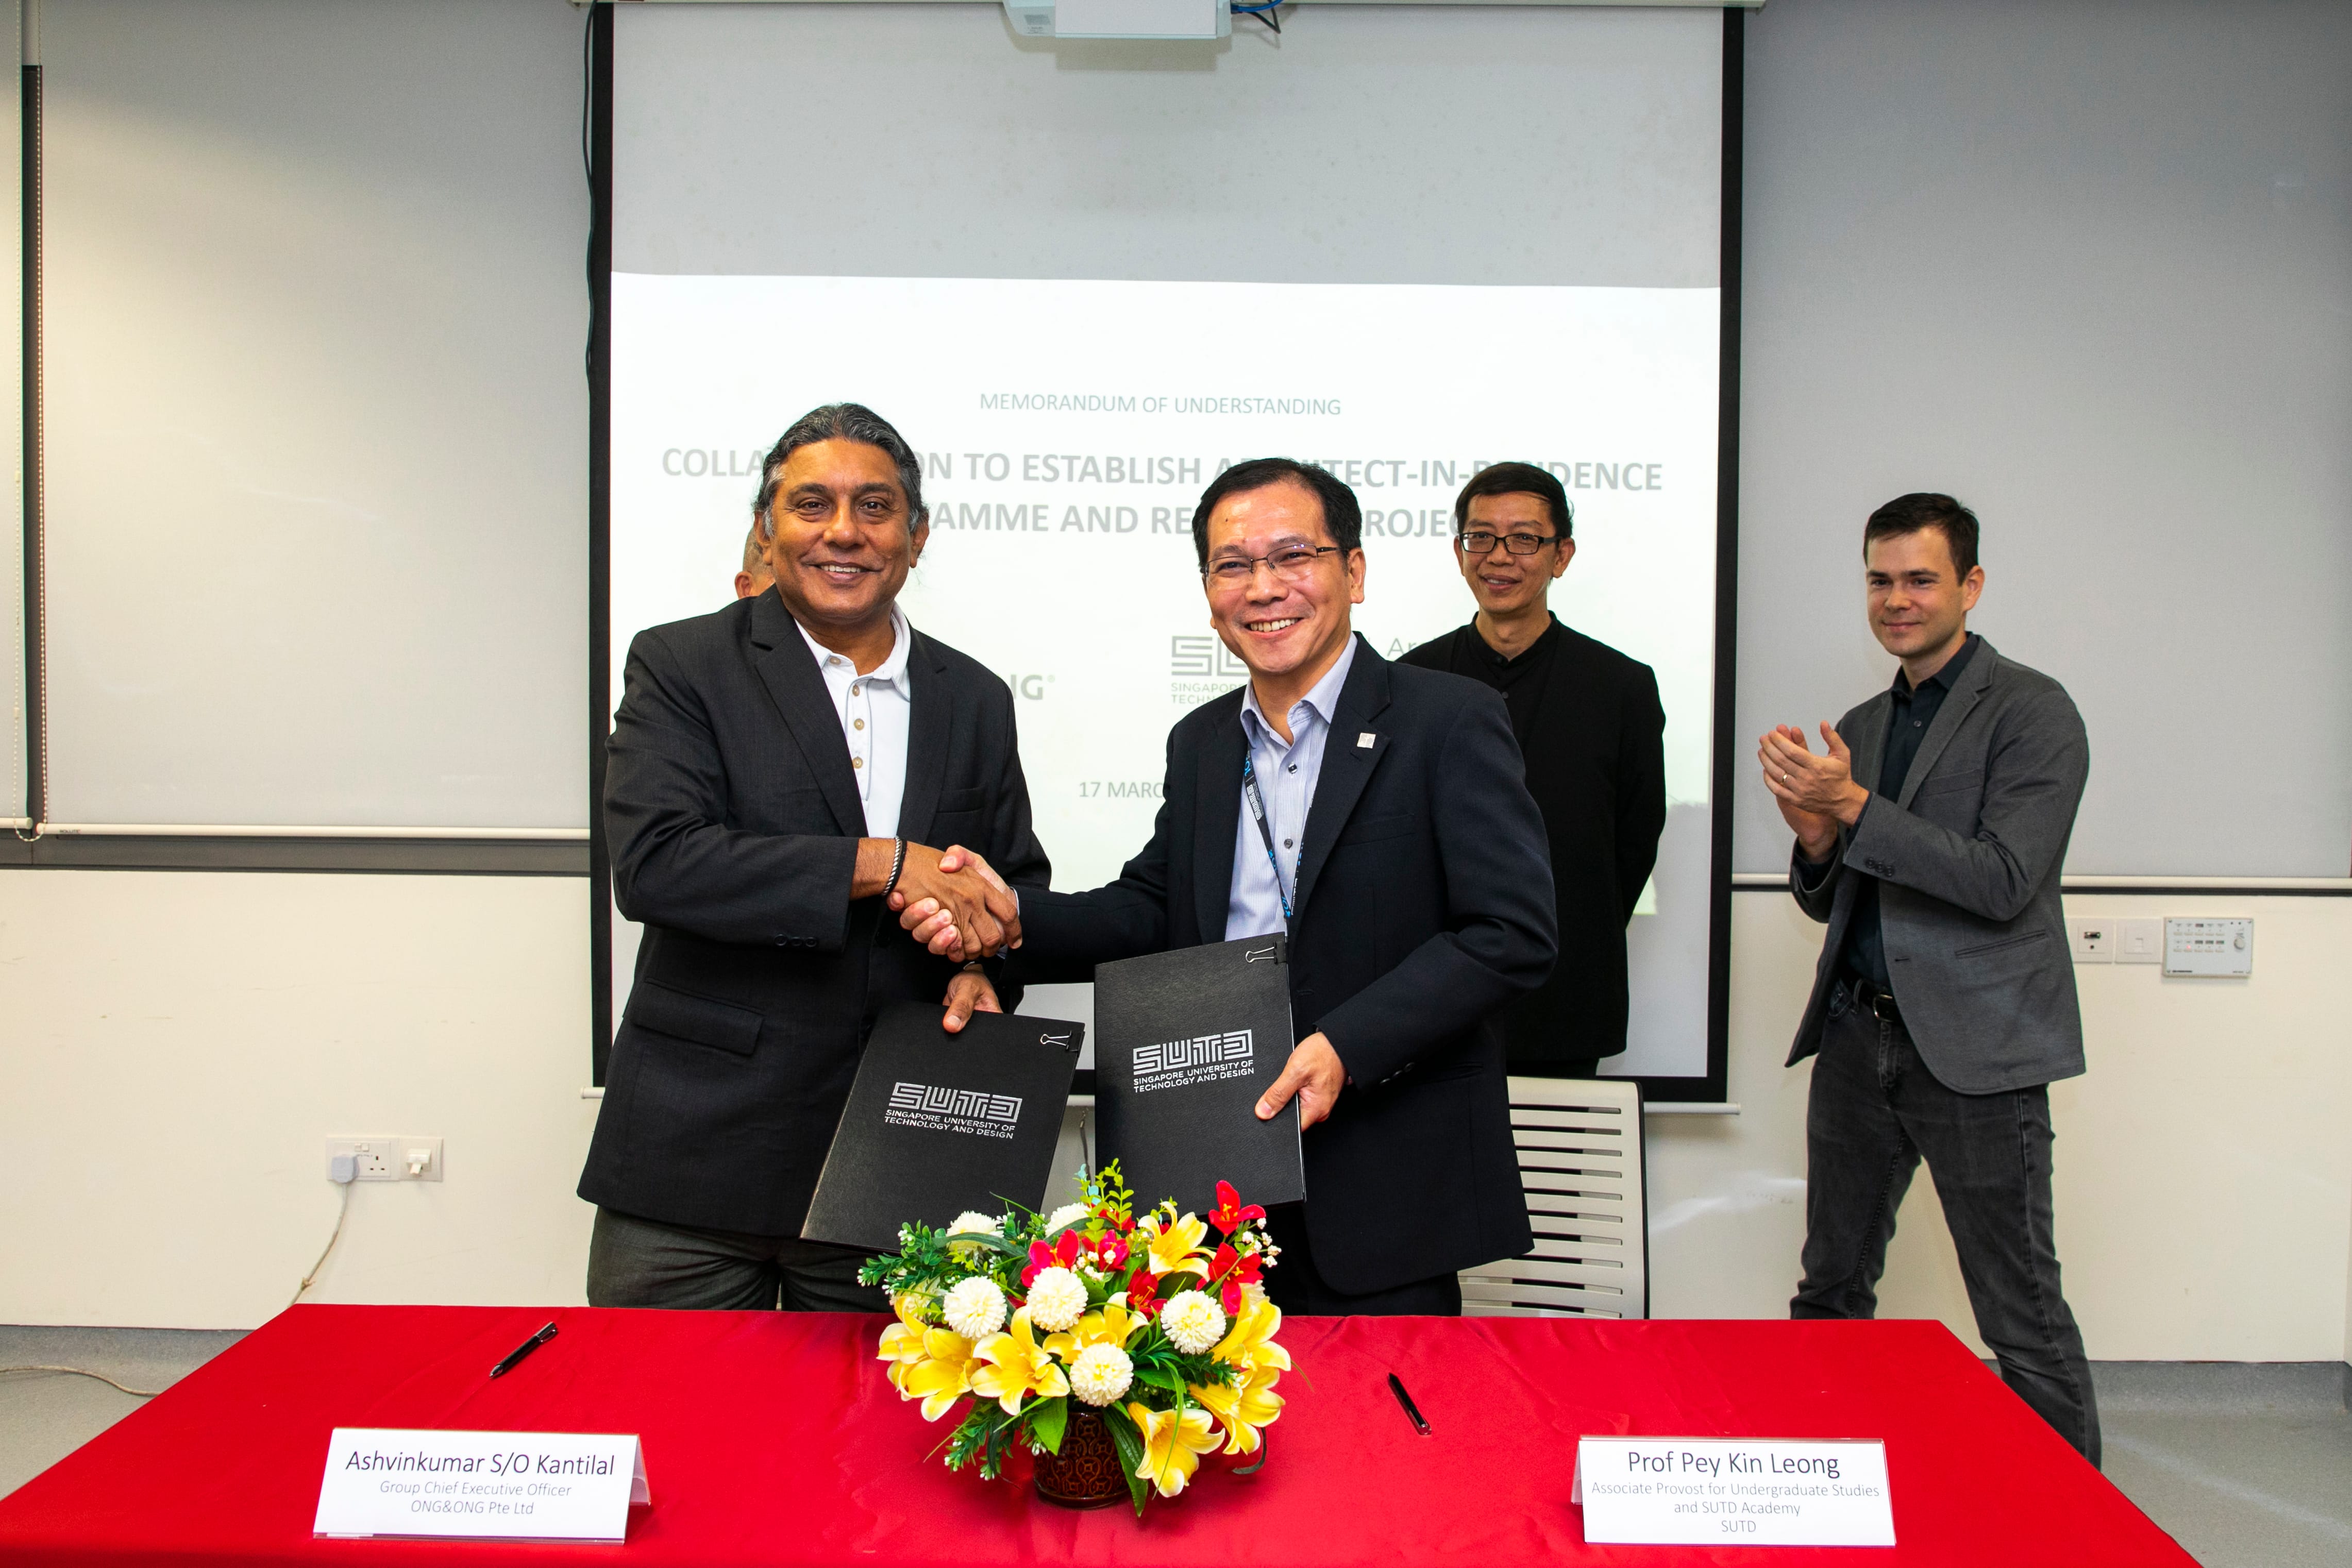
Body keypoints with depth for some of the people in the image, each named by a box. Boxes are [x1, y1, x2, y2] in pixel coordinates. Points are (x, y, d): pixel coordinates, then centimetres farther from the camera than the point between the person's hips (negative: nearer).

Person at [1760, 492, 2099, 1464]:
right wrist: (1816, 835, -5)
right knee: (1830, 1291, 14)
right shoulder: (1861, 728, 15)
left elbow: (2003, 881, -17)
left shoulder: (2032, 712, -6)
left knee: (2022, 1316, 1)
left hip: (1974, 1047, -6)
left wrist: (1853, 806, -20)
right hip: (1858, 1036, 6)